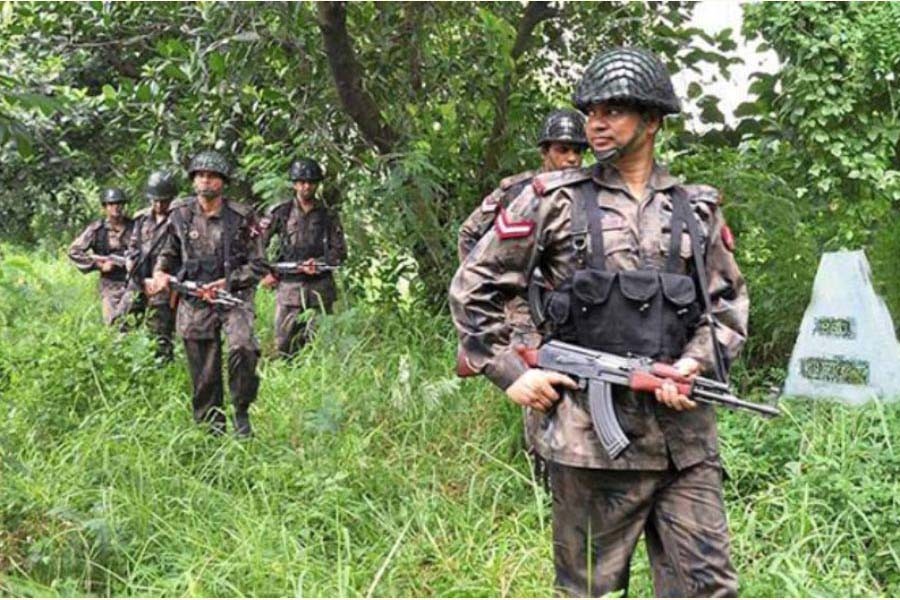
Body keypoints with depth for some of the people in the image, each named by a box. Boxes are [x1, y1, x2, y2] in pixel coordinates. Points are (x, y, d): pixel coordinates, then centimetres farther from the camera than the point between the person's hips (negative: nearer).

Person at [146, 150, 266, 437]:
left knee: (242, 348, -28)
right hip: (194, 303, 3)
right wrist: (160, 274, 0)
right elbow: (168, 254, 20)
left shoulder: (242, 216, -4)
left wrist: (226, 283, -14)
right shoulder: (180, 215, 5)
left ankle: (242, 412, -8)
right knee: (204, 376, 4)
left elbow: (257, 265, -2)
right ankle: (212, 428, 20)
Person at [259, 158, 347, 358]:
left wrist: (319, 263, -11)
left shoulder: (328, 216, 8)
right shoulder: (280, 212, 4)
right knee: (284, 342, 0)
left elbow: (340, 251, 6)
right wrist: (265, 273, -1)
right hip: (288, 287, 0)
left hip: (319, 289, 1)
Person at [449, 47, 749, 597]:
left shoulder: (698, 210, 12)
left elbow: (730, 304, 17)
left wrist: (697, 363, -2)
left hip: (685, 433, 3)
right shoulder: (555, 200, 3)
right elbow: (474, 288, 6)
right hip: (591, 434, -2)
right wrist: (510, 373, -1)